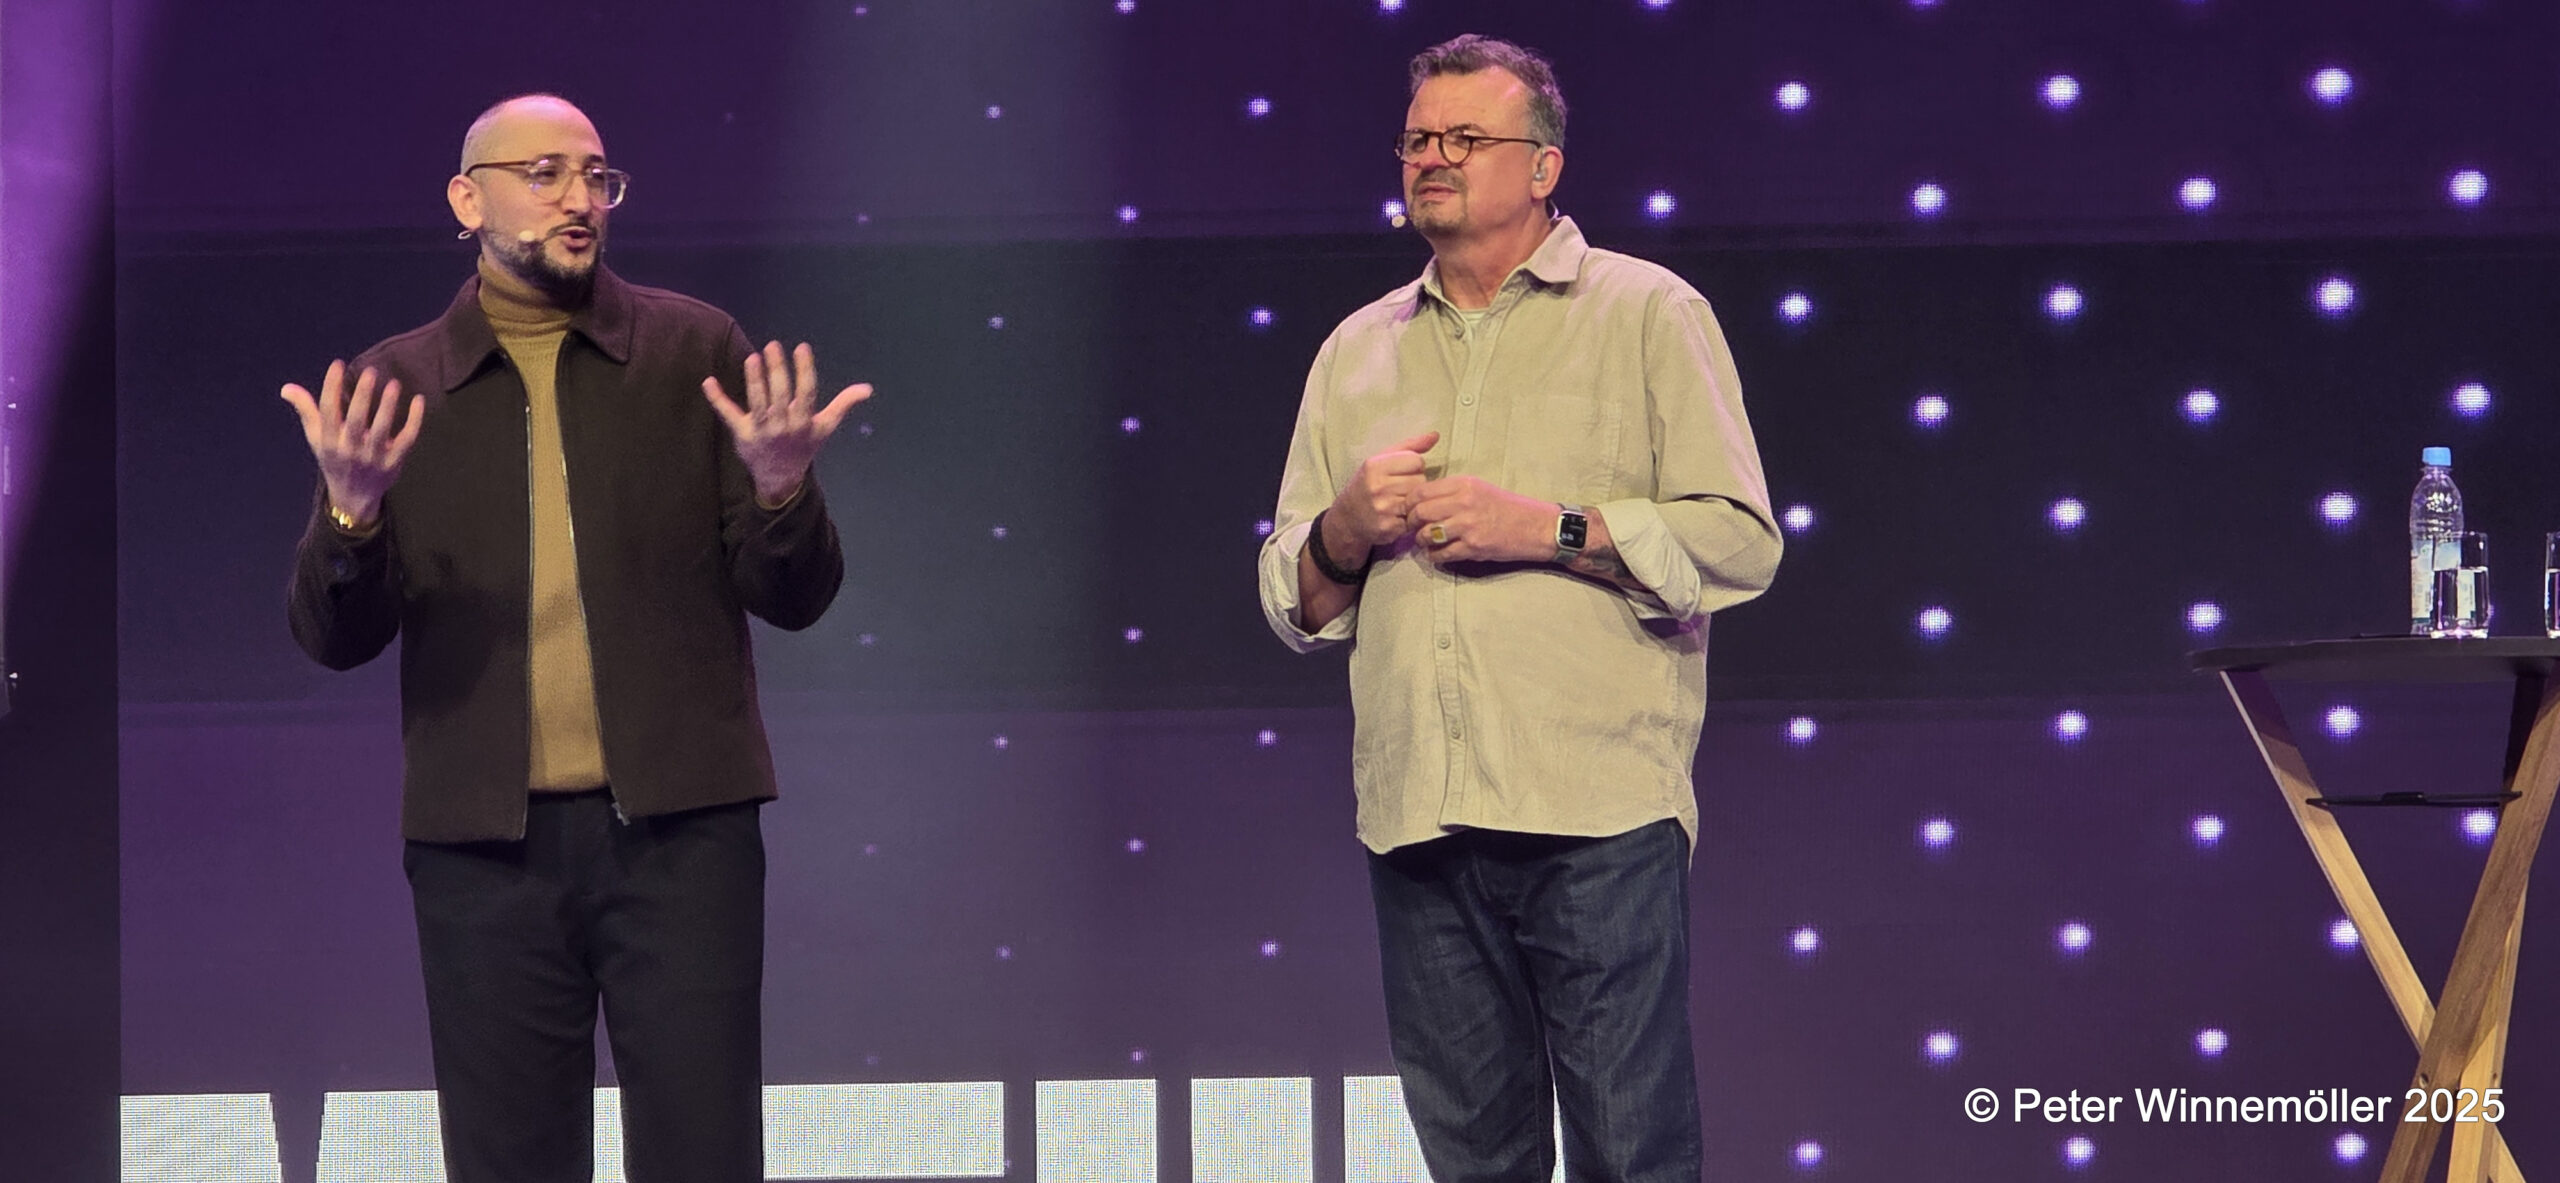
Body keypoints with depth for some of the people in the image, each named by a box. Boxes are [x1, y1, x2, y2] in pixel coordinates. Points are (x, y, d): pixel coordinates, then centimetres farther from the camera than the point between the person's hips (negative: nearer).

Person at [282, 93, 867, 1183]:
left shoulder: (696, 351, 4)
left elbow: (794, 599, 4)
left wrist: (779, 486, -17)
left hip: (679, 830, -1)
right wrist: (351, 511, -16)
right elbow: (334, 638, 4)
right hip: (485, 843, 1)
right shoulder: (391, 389, 6)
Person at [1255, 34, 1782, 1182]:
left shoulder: (1649, 313, 6)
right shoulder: (1357, 351, 18)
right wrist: (1345, 531, -3)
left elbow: (1737, 540, -4)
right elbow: (1292, 602, 19)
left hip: (1597, 818, -4)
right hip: (1415, 819, 4)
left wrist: (1545, 527, -12)